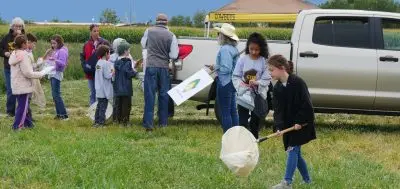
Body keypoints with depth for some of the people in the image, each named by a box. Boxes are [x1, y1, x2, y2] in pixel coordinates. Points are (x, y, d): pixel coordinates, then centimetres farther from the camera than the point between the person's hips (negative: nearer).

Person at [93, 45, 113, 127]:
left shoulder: (98, 63, 11)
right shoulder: (106, 63, -15)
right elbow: (107, 76, -20)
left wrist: (110, 72, 10)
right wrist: (113, 72, -3)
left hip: (99, 90, 8)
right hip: (105, 89, -8)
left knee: (99, 105, 15)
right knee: (103, 106, -2)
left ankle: (97, 121, 18)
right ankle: (101, 122, -1)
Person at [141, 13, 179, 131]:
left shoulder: (149, 31, -1)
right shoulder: (171, 36, -4)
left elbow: (143, 45, 17)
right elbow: (174, 55, -4)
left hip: (151, 66, 0)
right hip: (164, 67, 0)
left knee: (149, 95, 0)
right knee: (164, 95, 12)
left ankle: (148, 123, -6)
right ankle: (163, 122, 19)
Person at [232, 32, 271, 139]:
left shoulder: (264, 61, -4)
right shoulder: (243, 60, -1)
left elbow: (267, 79, -6)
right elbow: (235, 76, 1)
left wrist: (257, 83, -24)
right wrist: (240, 84, -18)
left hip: (258, 96, 0)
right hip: (244, 95, 0)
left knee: (255, 124, 12)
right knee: (242, 123, -3)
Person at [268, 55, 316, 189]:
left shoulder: (298, 82, -17)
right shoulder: (277, 88, 3)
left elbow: (306, 105, -17)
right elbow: (278, 110, -3)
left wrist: (300, 122, -19)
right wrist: (279, 126, -17)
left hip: (301, 124, -7)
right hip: (288, 125, 7)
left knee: (292, 149, -14)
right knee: (295, 152, 11)